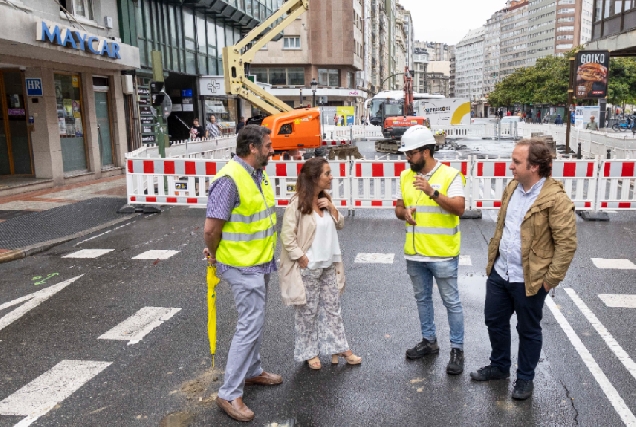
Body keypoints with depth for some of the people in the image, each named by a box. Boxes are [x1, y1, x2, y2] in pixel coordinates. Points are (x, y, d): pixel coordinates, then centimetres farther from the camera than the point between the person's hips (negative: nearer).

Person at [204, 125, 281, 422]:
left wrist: (267, 253, 15)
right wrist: (215, 256, -6)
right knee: (250, 326, -5)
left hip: (260, 262, 9)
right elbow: (211, 229, -23)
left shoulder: (259, 174, 5)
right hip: (242, 266, -9)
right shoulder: (229, 179, -24)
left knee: (255, 321, 20)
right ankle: (229, 394, 7)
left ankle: (252, 371, 38)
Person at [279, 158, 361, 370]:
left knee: (332, 308, 15)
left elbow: (340, 224, 11)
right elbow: (287, 236, -19)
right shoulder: (297, 203, -18)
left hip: (329, 266, 7)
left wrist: (332, 208, -7)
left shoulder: (325, 199, 5)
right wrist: (302, 259, -16)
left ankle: (339, 348, 27)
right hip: (308, 268, -7)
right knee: (308, 311, 8)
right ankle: (309, 352, 24)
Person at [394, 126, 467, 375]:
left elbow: (459, 209, -22)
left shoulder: (450, 175, -12)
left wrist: (432, 192, -32)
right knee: (422, 299, 19)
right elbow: (398, 208, 12)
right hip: (414, 253, 6)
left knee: (451, 302, 5)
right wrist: (405, 213, -11)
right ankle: (429, 341, 35)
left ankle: (457, 349, 19)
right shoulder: (406, 177, 5)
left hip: (442, 254, -6)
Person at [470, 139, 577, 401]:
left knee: (528, 330, 13)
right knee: (495, 322, 19)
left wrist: (551, 279, -15)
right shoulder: (512, 188, 4)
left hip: (529, 280, -7)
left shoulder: (555, 199, -20)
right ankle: (499, 366, 41)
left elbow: (567, 243, -17)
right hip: (499, 273, 7)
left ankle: (525, 378, 33)